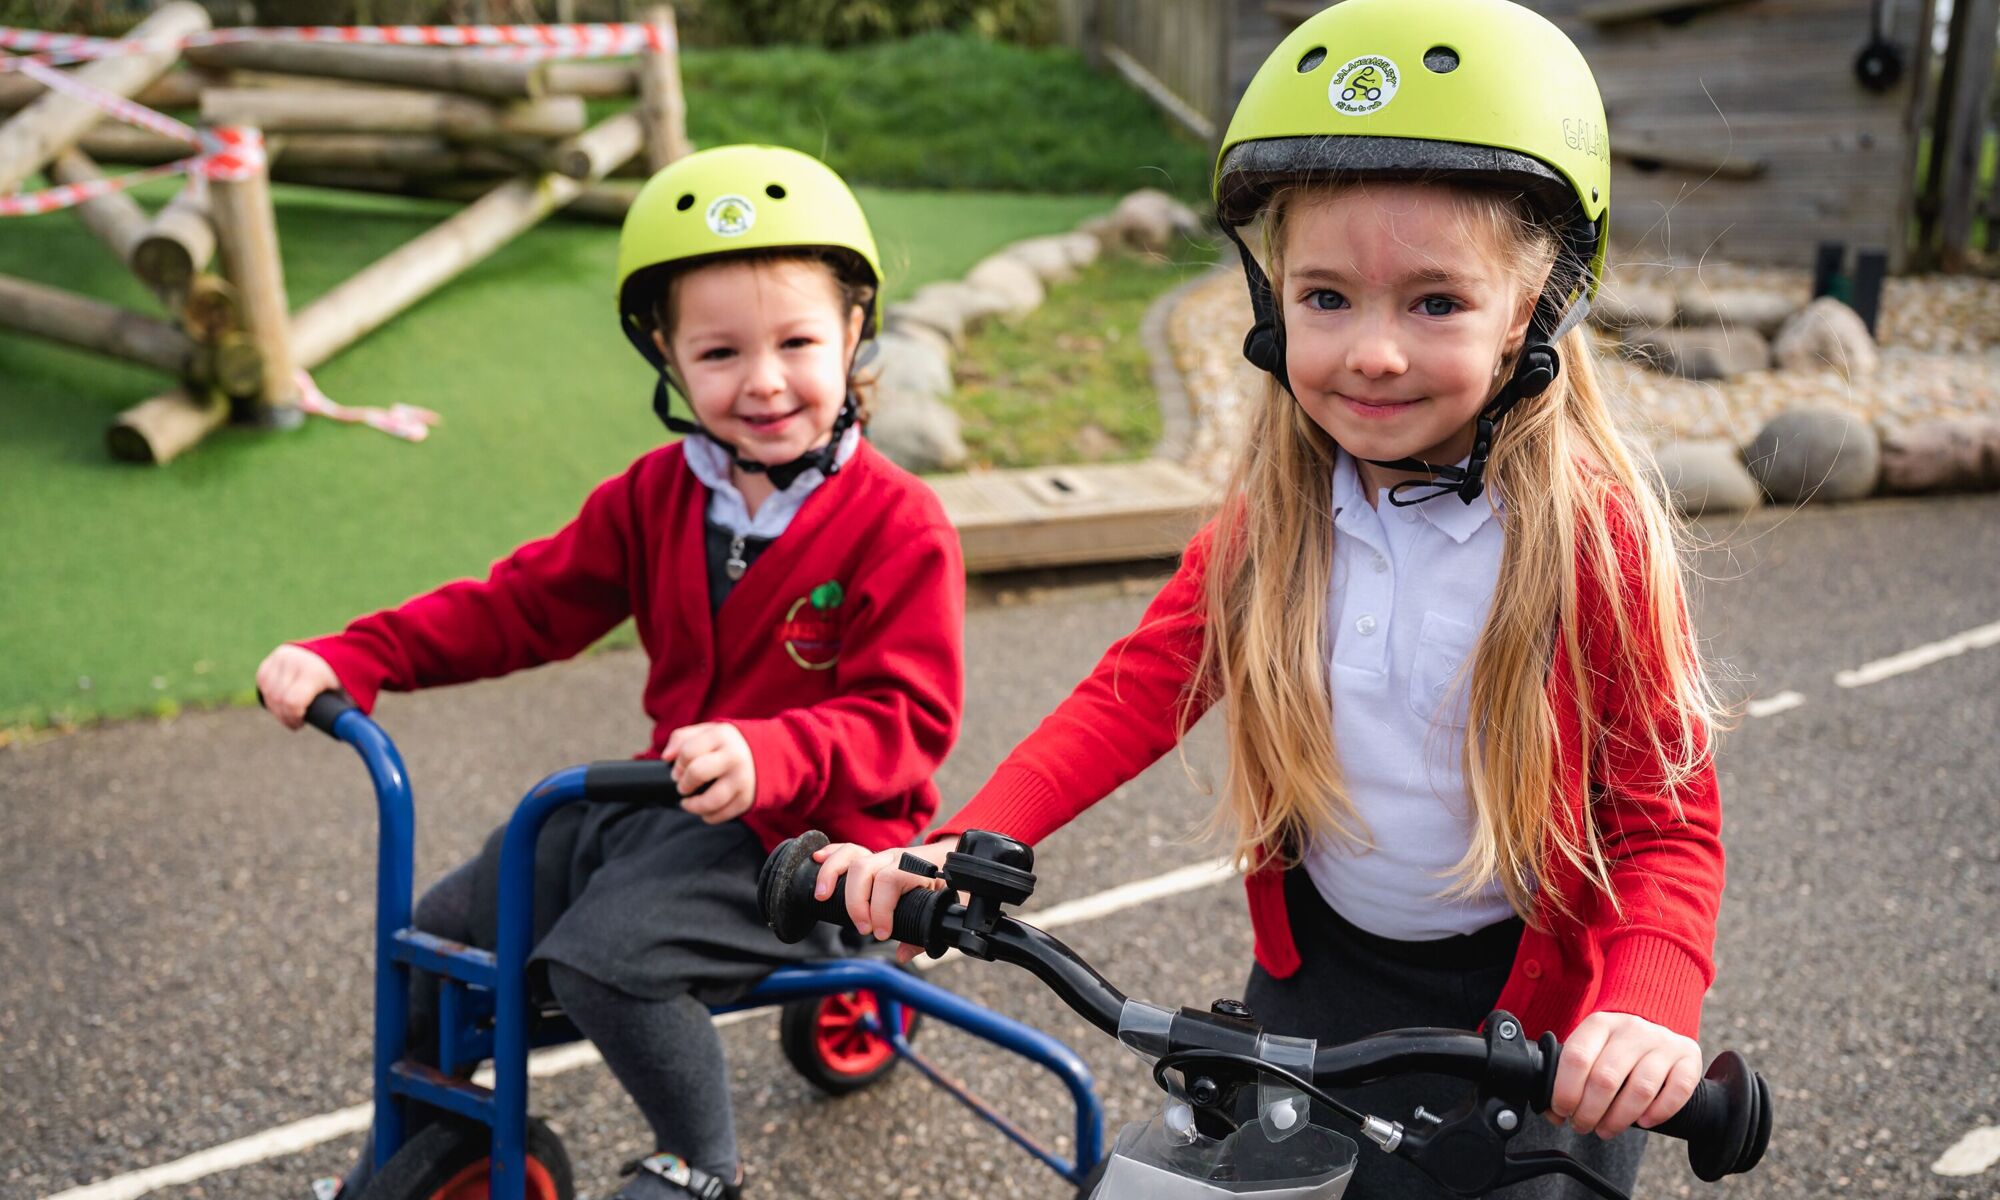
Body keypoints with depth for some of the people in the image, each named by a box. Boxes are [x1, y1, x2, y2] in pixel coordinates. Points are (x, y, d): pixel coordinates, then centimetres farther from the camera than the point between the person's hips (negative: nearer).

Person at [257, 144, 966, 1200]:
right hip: (661, 802, 7)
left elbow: (908, 717, -20)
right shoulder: (657, 494, 4)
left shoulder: (899, 524, -15)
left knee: (604, 953, -29)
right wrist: (350, 660, -7)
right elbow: (525, 600, 5)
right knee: (438, 931, 5)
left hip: (805, 832, -7)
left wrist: (769, 756, -39)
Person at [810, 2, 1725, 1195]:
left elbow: (1666, 819, -15)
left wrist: (1650, 1007, -33)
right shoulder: (1273, 514, -9)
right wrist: (958, 848, -21)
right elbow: (1138, 687, -9)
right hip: (1317, 970, 4)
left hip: (1522, 1005, -3)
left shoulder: (1596, 532, -20)